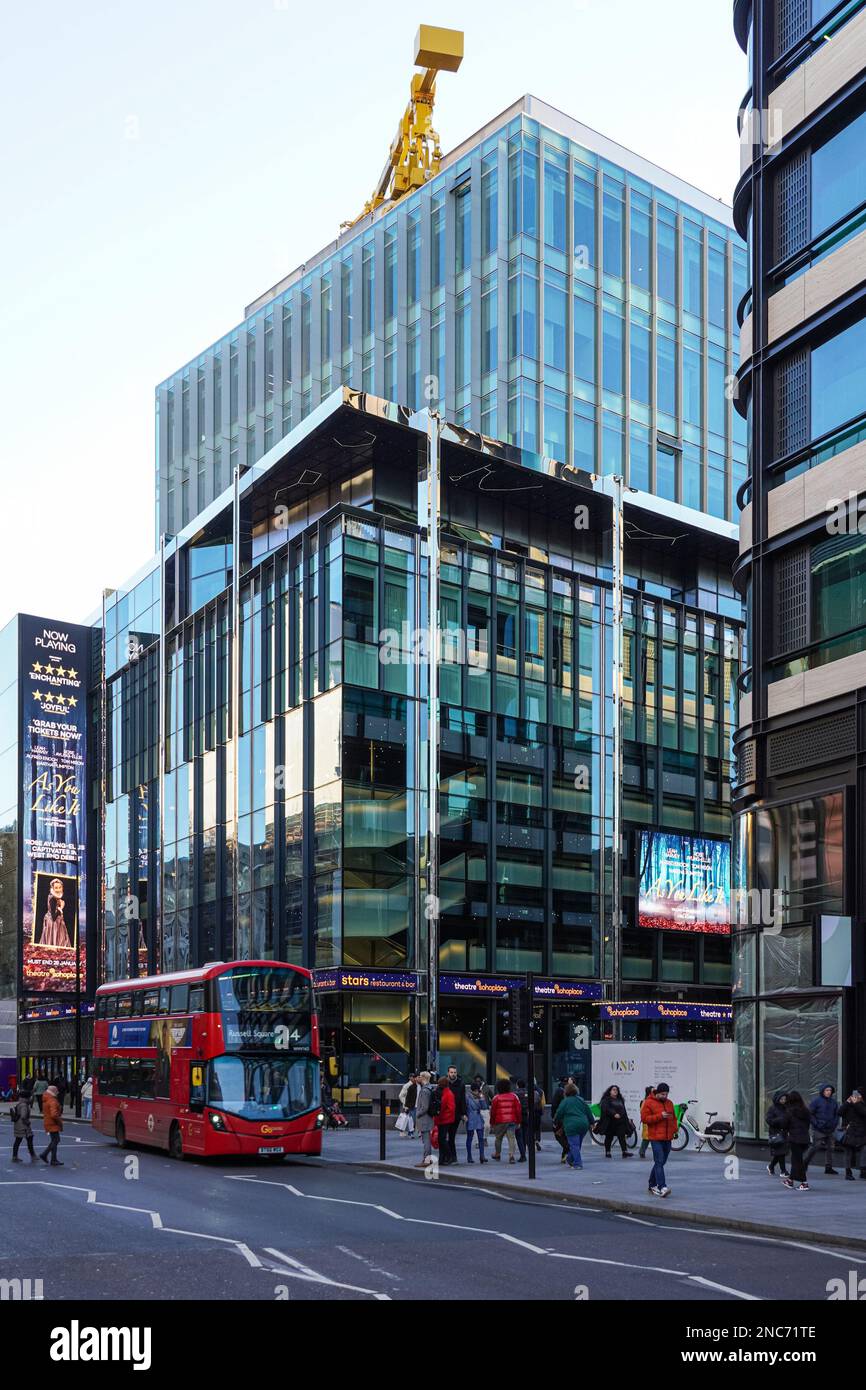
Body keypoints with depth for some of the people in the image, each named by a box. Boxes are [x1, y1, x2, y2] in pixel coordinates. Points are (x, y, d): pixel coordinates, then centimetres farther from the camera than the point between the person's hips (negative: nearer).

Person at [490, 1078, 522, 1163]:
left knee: (498, 1138, 16)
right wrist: (518, 1122, 10)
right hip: (511, 1121, 1)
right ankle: (511, 1155, -16)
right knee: (511, 1138, -2)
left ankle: (497, 1155, 29)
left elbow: (493, 1111, 0)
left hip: (499, 1122, -1)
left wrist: (492, 1123, 10)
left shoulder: (496, 1098, -3)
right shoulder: (513, 1096, 3)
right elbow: (518, 1110, 3)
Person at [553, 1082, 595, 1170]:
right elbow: (588, 1111, 15)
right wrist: (592, 1122, 24)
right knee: (577, 1144, 17)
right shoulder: (581, 1100, 12)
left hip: (572, 1126, -6)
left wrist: (555, 1122, 16)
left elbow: (559, 1113, -1)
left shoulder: (565, 1101, -3)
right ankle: (570, 1160, 30)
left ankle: (578, 1164, -10)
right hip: (584, 1125, 6)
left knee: (574, 1145, -3)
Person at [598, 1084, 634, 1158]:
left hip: (620, 1122, 5)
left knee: (622, 1136, -7)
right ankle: (607, 1152, 14)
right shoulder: (606, 1100, -1)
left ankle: (625, 1152, -15)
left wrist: (627, 1119, 22)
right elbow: (606, 1109, -17)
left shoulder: (620, 1100, 20)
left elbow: (624, 1110, 26)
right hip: (610, 1122, -5)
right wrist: (614, 1114, -29)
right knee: (609, 1137, 5)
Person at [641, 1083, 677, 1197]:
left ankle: (652, 1185, 26)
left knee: (661, 1162, 12)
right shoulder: (649, 1103, -5)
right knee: (659, 1162, -13)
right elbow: (644, 1118, -11)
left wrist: (675, 1130, 7)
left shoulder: (669, 1103, 14)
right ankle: (662, 1187, -19)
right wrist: (660, 1116, -18)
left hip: (667, 1138, 7)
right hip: (656, 1137, -6)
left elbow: (674, 1118, 23)